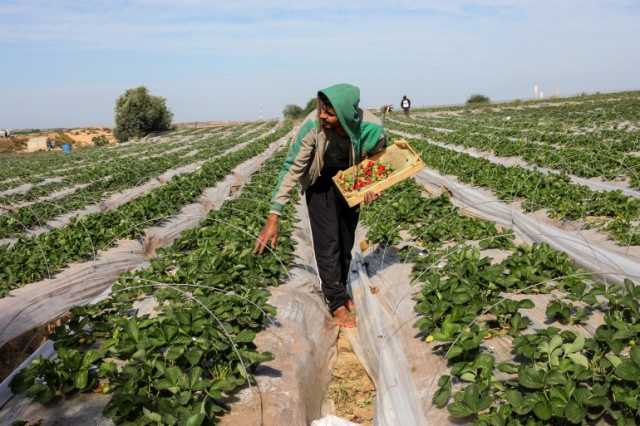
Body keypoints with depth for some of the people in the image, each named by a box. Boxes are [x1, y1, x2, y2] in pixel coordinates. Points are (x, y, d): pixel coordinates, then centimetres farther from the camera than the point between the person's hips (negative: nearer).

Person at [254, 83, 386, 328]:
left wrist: (372, 187, -25)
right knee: (327, 240, -7)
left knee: (346, 240, 11)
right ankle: (337, 302, 8)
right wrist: (273, 217, -33)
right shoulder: (313, 125, -35)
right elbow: (292, 168, -30)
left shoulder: (372, 129, -30)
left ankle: (338, 289, 34)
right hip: (320, 182, -2)